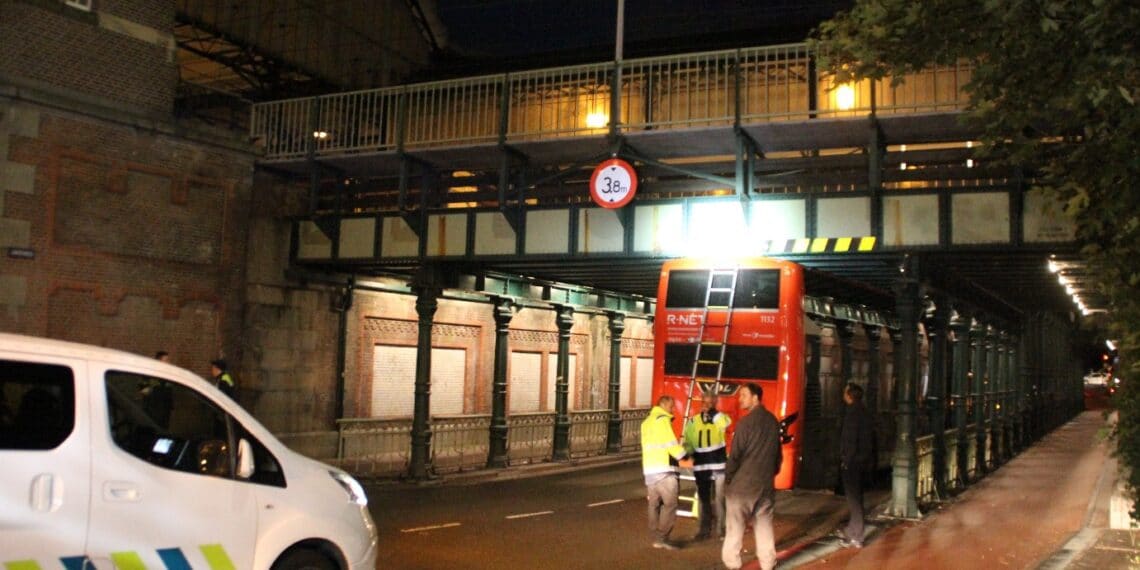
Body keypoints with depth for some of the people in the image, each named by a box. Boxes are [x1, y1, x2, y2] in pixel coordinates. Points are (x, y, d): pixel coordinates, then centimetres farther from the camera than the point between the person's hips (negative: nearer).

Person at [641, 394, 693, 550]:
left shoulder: (647, 422, 22)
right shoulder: (663, 419, -7)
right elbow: (671, 444, -12)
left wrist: (678, 461, 17)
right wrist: (686, 458, 3)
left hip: (649, 469, 9)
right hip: (663, 469, -9)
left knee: (655, 504, 11)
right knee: (670, 504, -6)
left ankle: (656, 538, 13)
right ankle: (662, 537, -9)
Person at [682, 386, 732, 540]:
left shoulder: (720, 418, -3)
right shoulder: (693, 421, 6)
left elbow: (726, 422, -28)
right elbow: (688, 442, 9)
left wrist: (712, 411, -28)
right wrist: (685, 453, -10)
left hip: (719, 466, -3)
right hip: (701, 466, 3)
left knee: (719, 499, 1)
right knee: (703, 499, 11)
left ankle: (722, 529, 11)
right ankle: (705, 529, 21)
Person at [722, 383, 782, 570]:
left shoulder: (746, 422, -14)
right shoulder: (773, 421, 7)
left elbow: (735, 454, -14)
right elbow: (777, 452, 14)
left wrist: (728, 478, -2)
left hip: (742, 484, -6)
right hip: (766, 484, 6)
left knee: (735, 527, 2)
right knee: (764, 525, 11)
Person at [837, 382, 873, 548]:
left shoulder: (853, 413, -18)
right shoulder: (863, 411, 11)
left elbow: (850, 439, -22)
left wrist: (846, 460, -17)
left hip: (852, 460, -10)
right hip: (862, 459, 10)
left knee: (854, 498, -5)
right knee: (855, 496, 19)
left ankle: (856, 538, -2)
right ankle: (851, 531, 31)